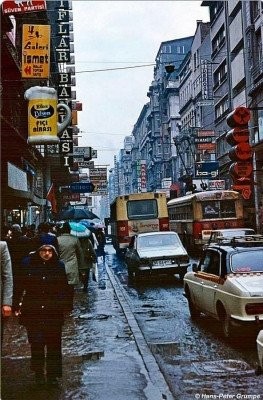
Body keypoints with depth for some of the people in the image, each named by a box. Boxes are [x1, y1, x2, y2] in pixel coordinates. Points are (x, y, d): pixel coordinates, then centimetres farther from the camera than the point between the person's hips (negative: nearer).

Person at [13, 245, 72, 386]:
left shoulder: (59, 265, 0)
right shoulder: (28, 263, -4)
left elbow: (64, 288, 5)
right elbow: (20, 285, -3)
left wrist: (66, 307, 5)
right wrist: (17, 306, -5)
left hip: (54, 312, 1)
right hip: (32, 312, -1)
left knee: (53, 344, 5)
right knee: (36, 344, 6)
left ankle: (53, 375, 18)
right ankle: (39, 374, 21)